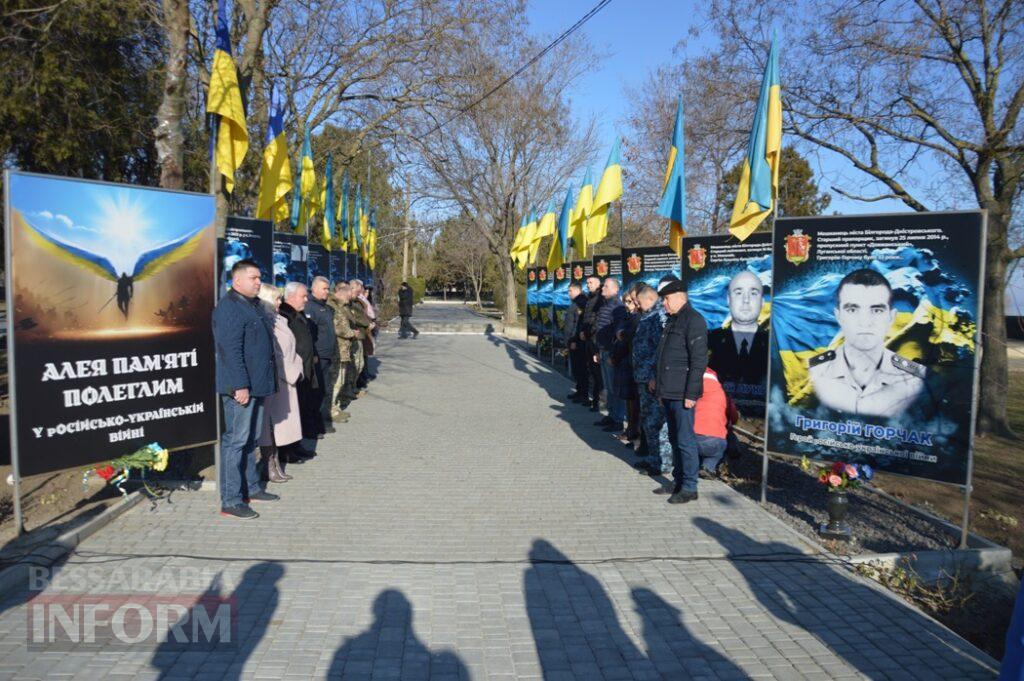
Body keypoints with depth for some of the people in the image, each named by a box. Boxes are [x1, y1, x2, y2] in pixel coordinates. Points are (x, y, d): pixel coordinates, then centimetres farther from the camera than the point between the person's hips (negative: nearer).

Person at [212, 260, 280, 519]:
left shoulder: (252, 304, 16)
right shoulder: (229, 307, -15)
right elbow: (231, 351, -21)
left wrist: (263, 382, 20)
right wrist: (241, 385, -23)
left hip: (256, 384, 10)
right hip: (241, 387, -10)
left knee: (250, 438, 18)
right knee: (236, 440, -4)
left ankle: (251, 487, 30)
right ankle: (231, 500, 4)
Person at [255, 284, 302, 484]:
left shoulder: (276, 320, 15)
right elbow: (271, 355, -19)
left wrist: (294, 371, 7)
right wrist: (291, 372, -12)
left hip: (284, 380, 9)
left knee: (277, 423, 13)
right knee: (269, 423, -1)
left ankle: (275, 464, 21)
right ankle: (268, 467, 7)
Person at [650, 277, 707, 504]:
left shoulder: (694, 320, -13)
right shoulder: (672, 319, 16)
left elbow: (699, 361, -18)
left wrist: (691, 394, -19)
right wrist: (657, 379, 22)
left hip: (682, 394, -9)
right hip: (668, 391, 9)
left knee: (685, 440, -2)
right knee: (674, 439, 16)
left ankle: (689, 487, 7)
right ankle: (678, 481, 26)